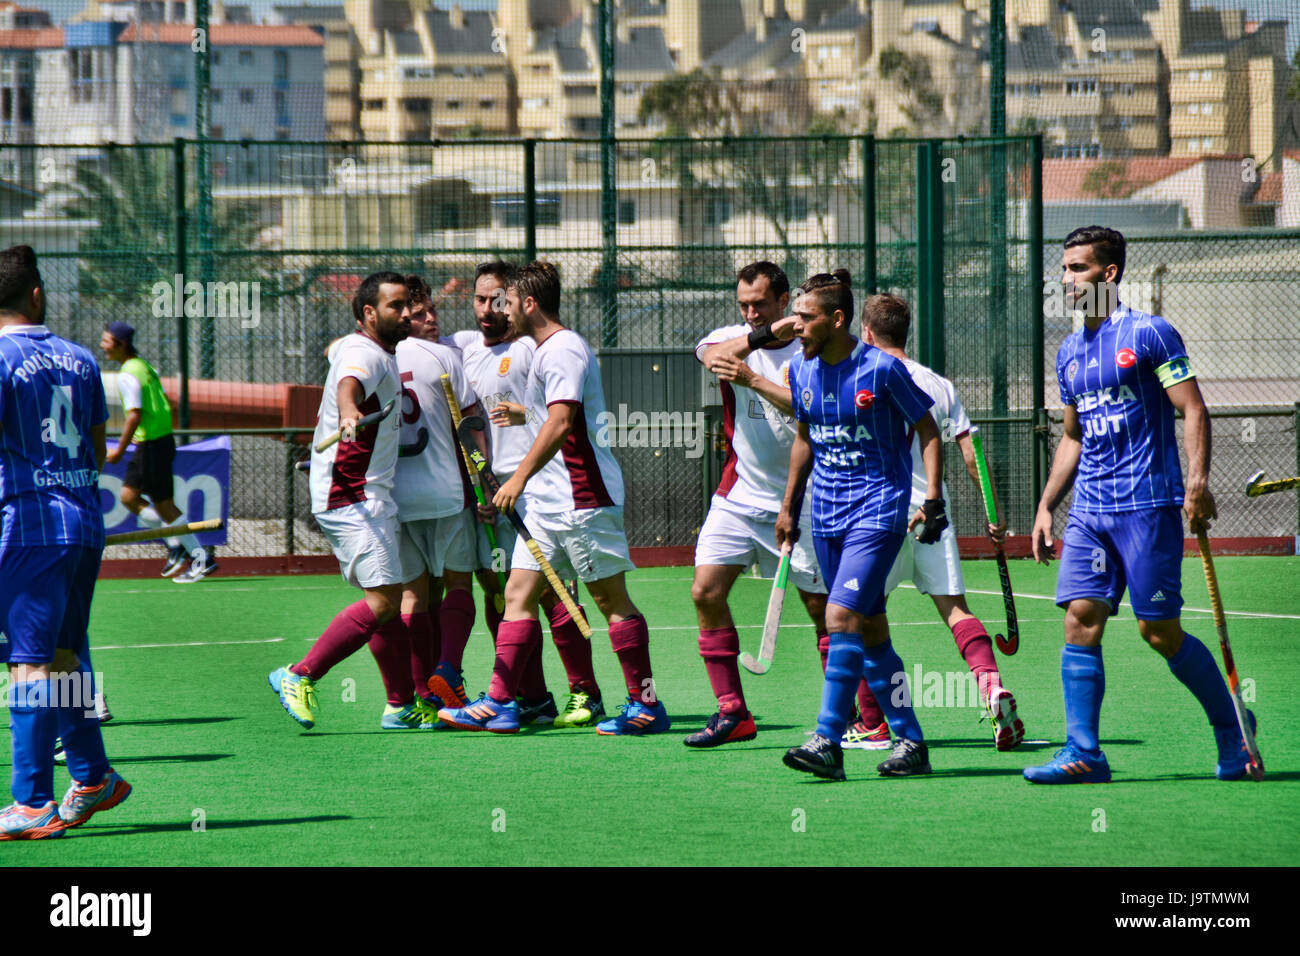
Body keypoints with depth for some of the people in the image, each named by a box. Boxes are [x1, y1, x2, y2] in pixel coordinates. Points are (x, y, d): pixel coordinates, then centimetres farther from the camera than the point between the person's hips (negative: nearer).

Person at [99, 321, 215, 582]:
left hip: (151, 444, -10)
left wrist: (120, 450, -19)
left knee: (164, 505, -3)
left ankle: (201, 558, 0)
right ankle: (177, 545, 13)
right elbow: (162, 406, 18)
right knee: (128, 497, 13)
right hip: (162, 440, 10)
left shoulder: (128, 376, -16)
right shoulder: (144, 366, 13)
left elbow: (135, 415, -24)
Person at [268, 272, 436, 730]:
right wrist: (348, 412, -61)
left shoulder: (383, 355, 18)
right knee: (381, 601, -16)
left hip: (370, 496, 11)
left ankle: (403, 704, 17)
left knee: (389, 602, 12)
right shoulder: (364, 353, -16)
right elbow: (349, 383, -40)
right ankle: (299, 676, -12)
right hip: (353, 498, -11)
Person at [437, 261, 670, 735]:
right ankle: (499, 703, 2)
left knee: (611, 598, -4)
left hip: (583, 497, -10)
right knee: (518, 595, 4)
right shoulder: (547, 351, 18)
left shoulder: (563, 350, -13)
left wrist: (520, 477, -22)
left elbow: (560, 424, -23)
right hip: (546, 500, 10)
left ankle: (646, 705, 1)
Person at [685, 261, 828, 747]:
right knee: (706, 591, -9)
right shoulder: (732, 338, 4)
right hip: (737, 496, 3)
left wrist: (755, 380, -29)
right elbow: (713, 355, -20)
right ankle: (732, 712, -3)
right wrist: (766, 333, -33)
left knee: (822, 607, -1)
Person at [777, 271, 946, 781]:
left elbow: (926, 428, -3)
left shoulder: (881, 369, -12)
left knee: (842, 616, -18)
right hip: (826, 516, 7)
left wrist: (932, 500, -10)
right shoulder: (802, 370, 5)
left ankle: (828, 742, -19)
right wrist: (789, 504, 19)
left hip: (878, 511, -6)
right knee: (870, 630, 8)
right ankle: (910, 742, 15)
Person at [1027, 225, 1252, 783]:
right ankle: (1083, 754, -4)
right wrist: (1046, 506, 18)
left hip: (1147, 503, -6)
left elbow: (1193, 410, -8)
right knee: (1080, 619, -5)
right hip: (1089, 510, 7)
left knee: (1160, 632, -5)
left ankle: (1230, 726, 14)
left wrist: (1197, 481, -20)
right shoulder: (1069, 353, 17)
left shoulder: (1148, 334, -5)